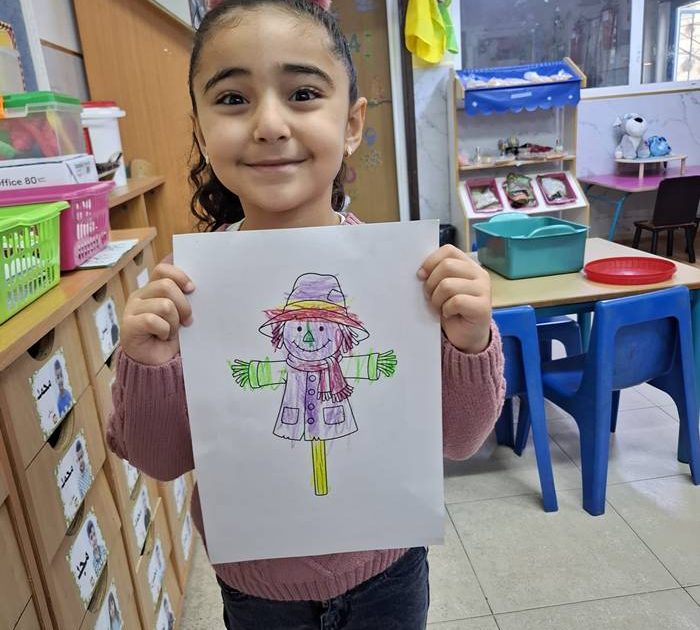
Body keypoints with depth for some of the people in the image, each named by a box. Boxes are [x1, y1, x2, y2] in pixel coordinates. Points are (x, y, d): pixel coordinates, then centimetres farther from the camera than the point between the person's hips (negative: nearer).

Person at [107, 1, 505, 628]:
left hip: (388, 574, 0)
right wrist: (148, 364, -25)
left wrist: (470, 343, -28)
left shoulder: (400, 266, -19)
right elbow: (161, 460, -7)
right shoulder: (183, 286, -17)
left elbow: (457, 440, -11)